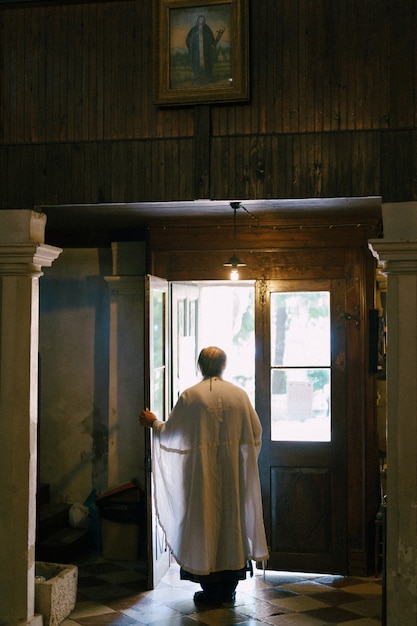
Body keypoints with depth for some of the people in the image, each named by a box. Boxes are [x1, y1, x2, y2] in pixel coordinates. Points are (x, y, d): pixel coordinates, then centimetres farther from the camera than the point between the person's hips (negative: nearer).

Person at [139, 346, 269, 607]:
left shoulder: (190, 396, -6)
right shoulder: (239, 394, 1)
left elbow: (171, 432, -1)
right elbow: (256, 433, 4)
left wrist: (153, 423, 18)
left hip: (203, 471, -2)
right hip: (234, 472, 2)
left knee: (205, 520, 5)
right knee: (232, 519, 9)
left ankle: (211, 591, 10)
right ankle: (229, 590, 15)